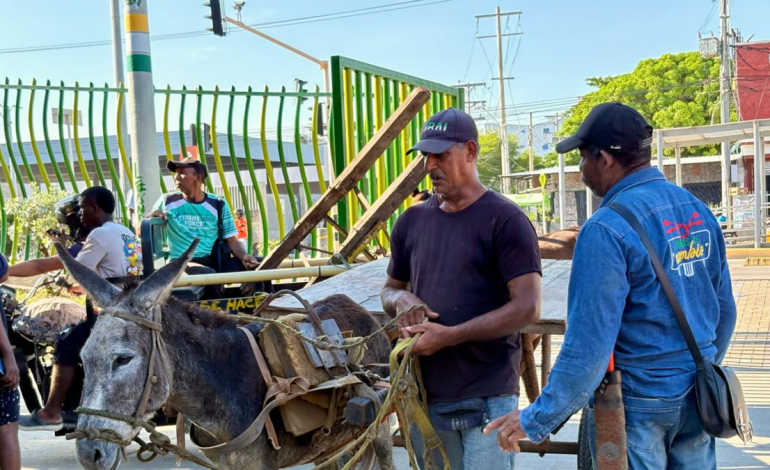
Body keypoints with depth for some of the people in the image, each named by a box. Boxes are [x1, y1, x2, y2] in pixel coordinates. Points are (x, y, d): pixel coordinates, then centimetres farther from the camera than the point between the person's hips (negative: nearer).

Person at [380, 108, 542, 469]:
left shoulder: (504, 220, -7)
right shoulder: (412, 221, 10)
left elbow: (527, 308, -13)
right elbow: (389, 290, 23)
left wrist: (449, 336, -17)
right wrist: (400, 298, -2)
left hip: (487, 398, -5)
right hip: (425, 395, 6)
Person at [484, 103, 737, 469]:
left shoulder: (607, 229, -20)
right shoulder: (698, 210, 3)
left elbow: (589, 344, -22)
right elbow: (724, 309, 11)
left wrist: (537, 419, -15)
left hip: (638, 404, -6)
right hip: (698, 399, 7)